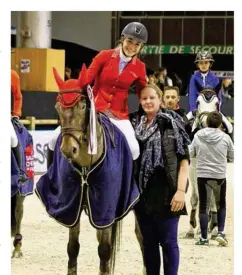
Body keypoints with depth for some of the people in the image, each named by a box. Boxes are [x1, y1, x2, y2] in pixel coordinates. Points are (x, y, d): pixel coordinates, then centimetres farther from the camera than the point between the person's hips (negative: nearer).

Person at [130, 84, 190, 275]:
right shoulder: (134, 124, 9)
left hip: (166, 192, -5)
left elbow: (184, 159, -8)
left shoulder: (171, 123, -5)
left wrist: (181, 190, -16)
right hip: (142, 193, 5)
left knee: (168, 241, -1)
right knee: (148, 242, 11)